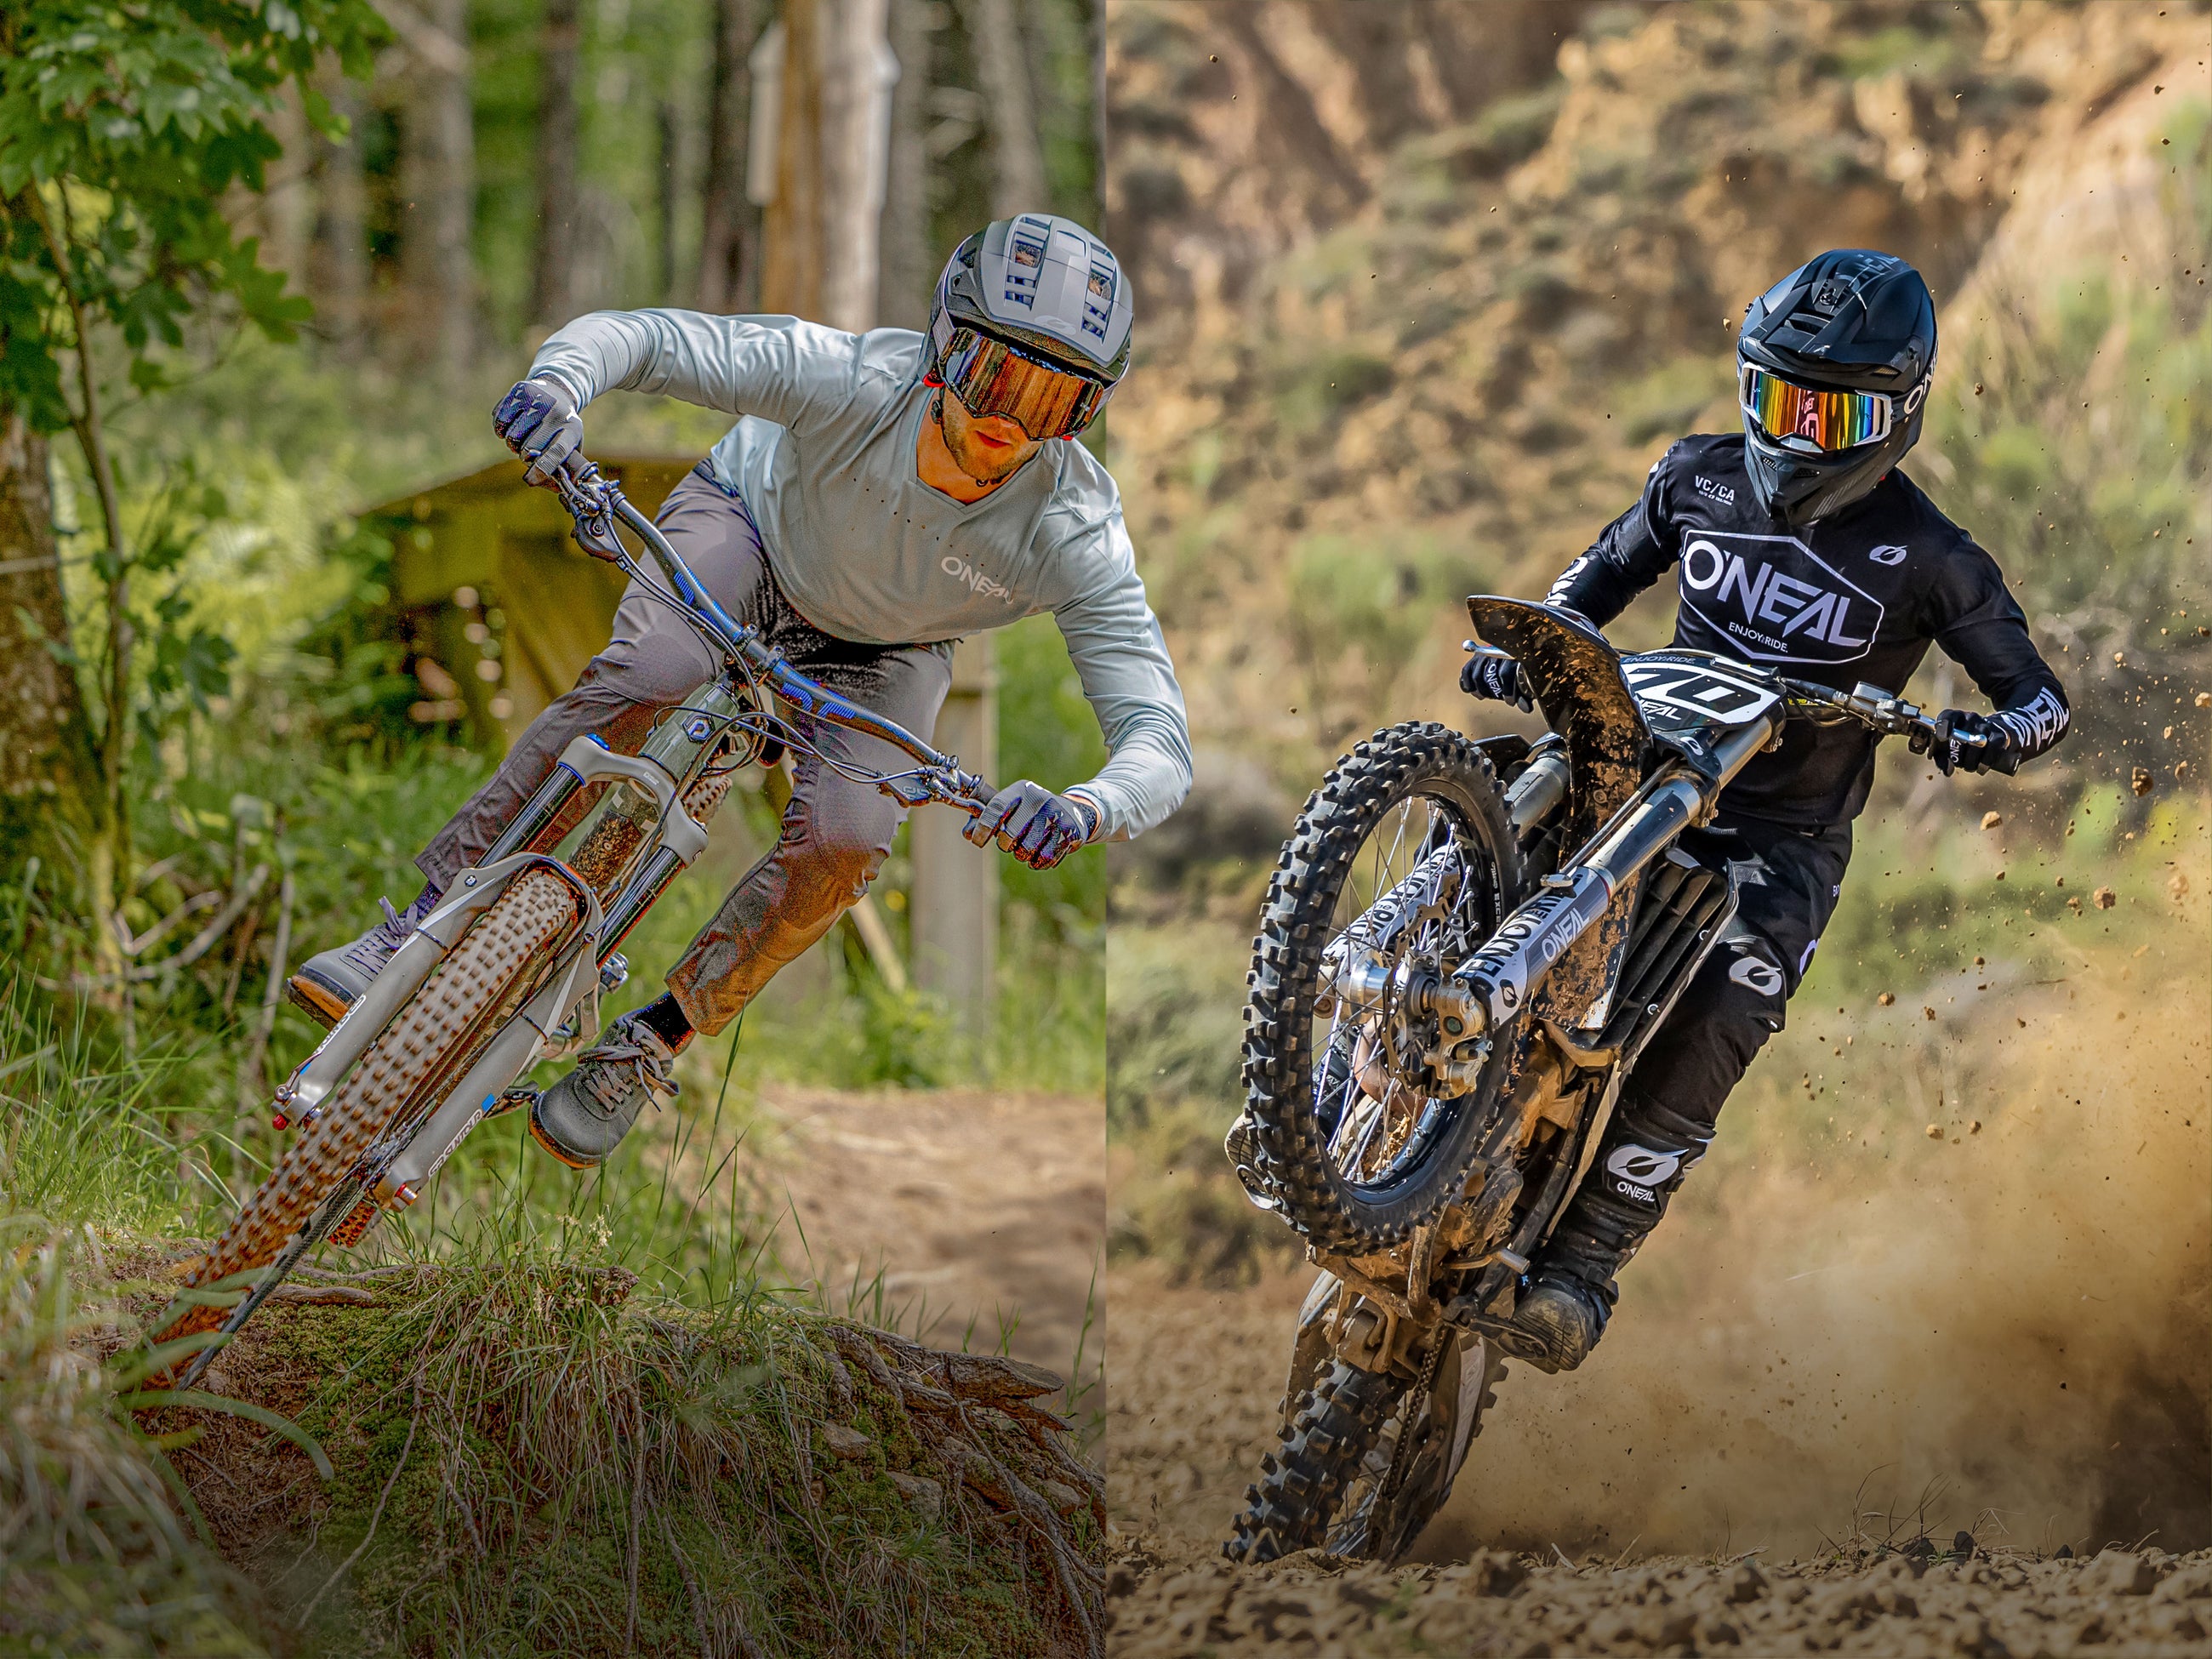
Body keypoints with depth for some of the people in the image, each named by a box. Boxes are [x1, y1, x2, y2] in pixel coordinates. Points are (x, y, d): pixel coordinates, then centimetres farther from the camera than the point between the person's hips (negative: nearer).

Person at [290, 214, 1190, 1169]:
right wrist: (559, 384, -60)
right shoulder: (854, 380, -37)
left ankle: (647, 1047, -2)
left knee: (843, 845, -24)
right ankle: (421, 929, -22)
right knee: (640, 683, -31)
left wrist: (1083, 811, -62)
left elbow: (1162, 745, -39)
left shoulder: (1075, 536, -35)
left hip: (884, 654, 1)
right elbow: (636, 336, -35)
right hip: (757, 520, -1)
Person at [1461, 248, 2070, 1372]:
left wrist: (1990, 736, -27)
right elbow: (1609, 568, 22)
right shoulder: (1701, 477, 5)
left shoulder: (1924, 557, -7)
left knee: (1708, 1036, -27)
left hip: (1787, 839, -4)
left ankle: (1582, 1267, -26)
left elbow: (2041, 696, -3)